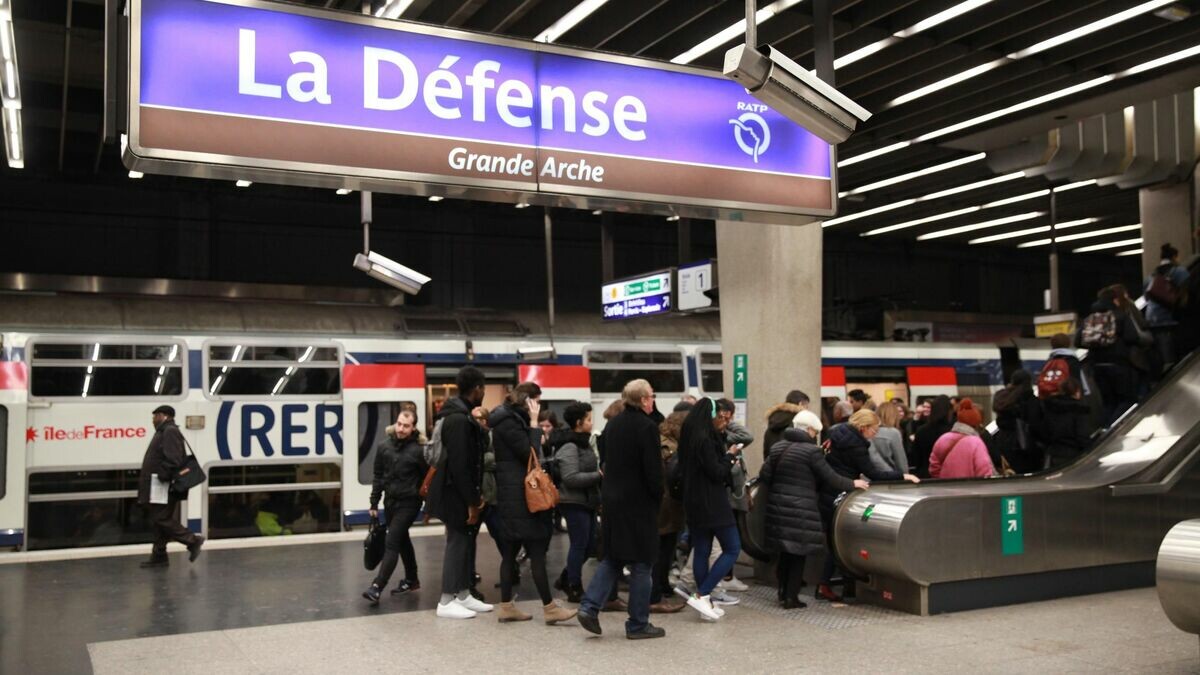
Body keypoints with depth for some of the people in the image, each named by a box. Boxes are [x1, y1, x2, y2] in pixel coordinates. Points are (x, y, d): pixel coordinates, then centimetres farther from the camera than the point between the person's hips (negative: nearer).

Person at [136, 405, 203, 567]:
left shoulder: (170, 432, -14)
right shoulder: (163, 432, 19)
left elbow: (173, 459, -24)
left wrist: (163, 476, -21)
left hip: (163, 486, -10)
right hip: (157, 487, 10)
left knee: (162, 519, -10)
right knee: (159, 520, 11)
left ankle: (193, 540, -4)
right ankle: (158, 557, 14)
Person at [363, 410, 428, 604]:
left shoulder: (418, 450, -12)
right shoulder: (383, 446, 2)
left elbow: (427, 479, -5)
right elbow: (378, 476, 10)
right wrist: (374, 503, 10)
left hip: (409, 503, -6)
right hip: (390, 501, 6)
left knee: (392, 543, -11)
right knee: (402, 540, 17)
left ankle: (377, 587, -14)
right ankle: (411, 580, 32)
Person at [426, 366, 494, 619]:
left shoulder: (461, 415, 12)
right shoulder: (459, 420, -20)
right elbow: (460, 465, -24)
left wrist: (474, 496, 13)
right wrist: (471, 501, -20)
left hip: (461, 491, 10)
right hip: (455, 493, -10)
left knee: (466, 542, 13)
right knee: (457, 542, -3)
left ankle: (464, 595, 21)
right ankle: (446, 602, 4)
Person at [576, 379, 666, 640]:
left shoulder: (612, 424, 8)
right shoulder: (647, 426, -15)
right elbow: (653, 470, -16)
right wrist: (658, 498, -3)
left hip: (612, 500, 7)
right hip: (639, 503, -7)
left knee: (612, 558, 17)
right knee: (641, 563, 3)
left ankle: (590, 606, 4)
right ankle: (638, 624, 10)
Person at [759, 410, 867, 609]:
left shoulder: (777, 446, 9)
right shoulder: (812, 450, -10)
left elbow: (764, 476, 8)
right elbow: (830, 479, -8)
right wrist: (852, 484, 7)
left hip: (777, 506, 6)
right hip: (800, 509, -6)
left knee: (785, 551, 18)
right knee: (798, 553, 4)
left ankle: (783, 591, 27)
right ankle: (791, 598, 8)